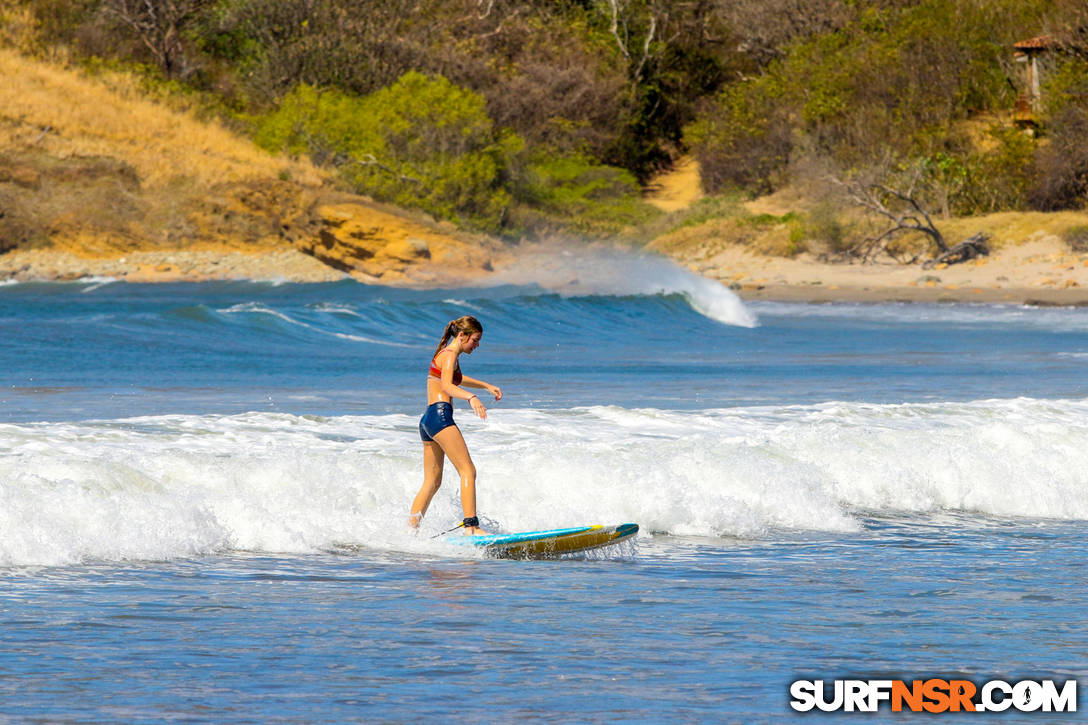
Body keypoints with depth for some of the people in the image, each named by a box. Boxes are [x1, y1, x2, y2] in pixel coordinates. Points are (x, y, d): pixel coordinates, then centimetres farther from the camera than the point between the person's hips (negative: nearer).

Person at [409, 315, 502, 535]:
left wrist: (486, 386, 46)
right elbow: (446, 386, -25)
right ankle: (471, 526, -24)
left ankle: (410, 530, 12)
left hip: (427, 420, 10)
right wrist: (471, 397, -41)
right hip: (440, 415, -10)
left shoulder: (447, 355, 23)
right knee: (468, 470, -15)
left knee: (432, 482, 13)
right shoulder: (449, 355, -7)